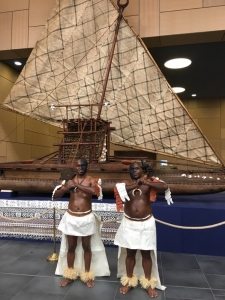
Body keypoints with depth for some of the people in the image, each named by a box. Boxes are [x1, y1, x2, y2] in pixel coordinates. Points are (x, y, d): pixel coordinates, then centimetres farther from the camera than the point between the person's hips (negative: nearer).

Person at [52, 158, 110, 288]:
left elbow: (96, 191, -30)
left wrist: (77, 185, -26)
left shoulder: (91, 180, -7)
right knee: (71, 247, 15)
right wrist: (66, 187, -18)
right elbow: (55, 195, 2)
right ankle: (70, 275, 34)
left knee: (86, 247, 13)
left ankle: (87, 275, 30)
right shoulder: (70, 179, 1)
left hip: (86, 218, -2)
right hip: (70, 218, 2)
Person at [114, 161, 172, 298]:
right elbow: (120, 189, -20)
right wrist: (137, 183, -15)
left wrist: (146, 182, -16)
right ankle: (129, 281, 32)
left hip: (146, 223, -1)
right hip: (129, 224, 1)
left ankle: (148, 283, 29)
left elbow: (165, 187, -14)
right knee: (130, 253, 13)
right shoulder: (125, 184, 1)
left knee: (146, 253, 11)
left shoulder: (149, 181, -2)